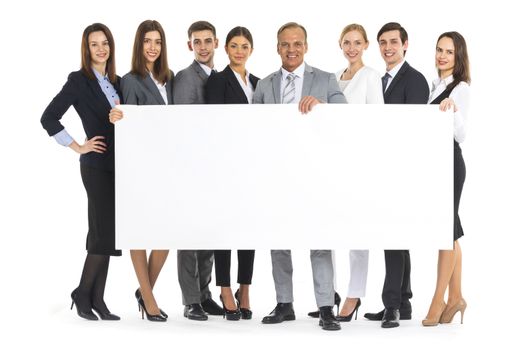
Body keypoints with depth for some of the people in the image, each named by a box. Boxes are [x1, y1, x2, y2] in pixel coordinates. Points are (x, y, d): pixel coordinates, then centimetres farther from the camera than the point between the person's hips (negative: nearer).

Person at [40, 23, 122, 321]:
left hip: (119, 164, 6)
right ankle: (83, 294, 8)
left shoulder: (117, 81, 13)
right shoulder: (79, 80, -5)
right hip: (98, 165, -6)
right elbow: (49, 118, -9)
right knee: (105, 233, -8)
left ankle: (97, 300, 13)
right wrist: (78, 147, -8)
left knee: (107, 234, 7)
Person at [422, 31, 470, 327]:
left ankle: (438, 303, -3)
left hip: (449, 163, -8)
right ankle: (455, 298, 16)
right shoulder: (435, 86, 15)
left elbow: (460, 135, -17)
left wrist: (453, 110, -32)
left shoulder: (461, 89, -8)